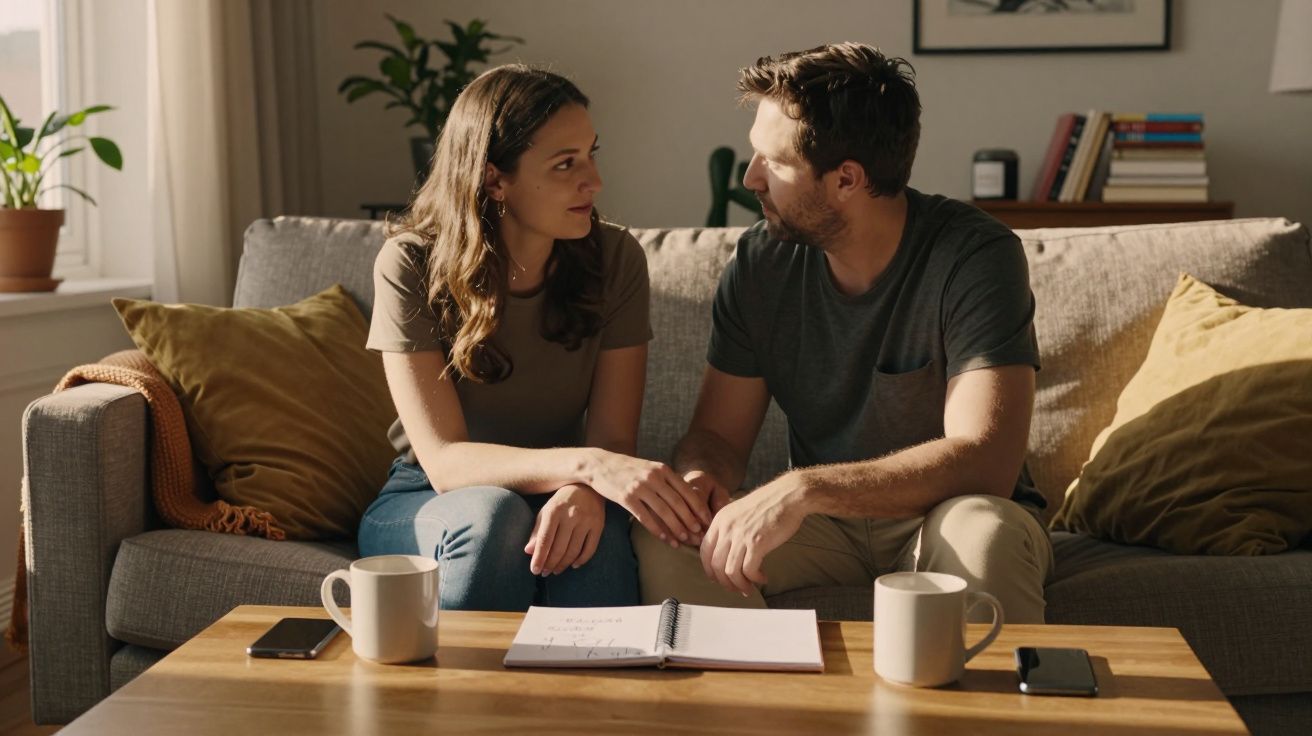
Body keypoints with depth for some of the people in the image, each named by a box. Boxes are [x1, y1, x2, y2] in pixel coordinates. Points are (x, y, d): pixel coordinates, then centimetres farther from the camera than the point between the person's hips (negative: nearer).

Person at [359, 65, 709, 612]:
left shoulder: (615, 259, -9)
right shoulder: (411, 265, -17)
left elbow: (613, 439, -13)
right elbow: (445, 462, -24)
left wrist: (582, 492, -38)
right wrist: (587, 464, -41)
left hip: (555, 495, 1)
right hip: (425, 504, -1)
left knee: (594, 536, -33)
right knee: (493, 514, -34)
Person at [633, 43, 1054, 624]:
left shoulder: (976, 256, -19)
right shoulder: (760, 261, -5)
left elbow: (985, 460, -29)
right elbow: (718, 433, 2)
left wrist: (803, 488, -38)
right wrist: (699, 476, -24)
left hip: (943, 511, -3)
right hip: (823, 520, 4)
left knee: (983, 533, -38)